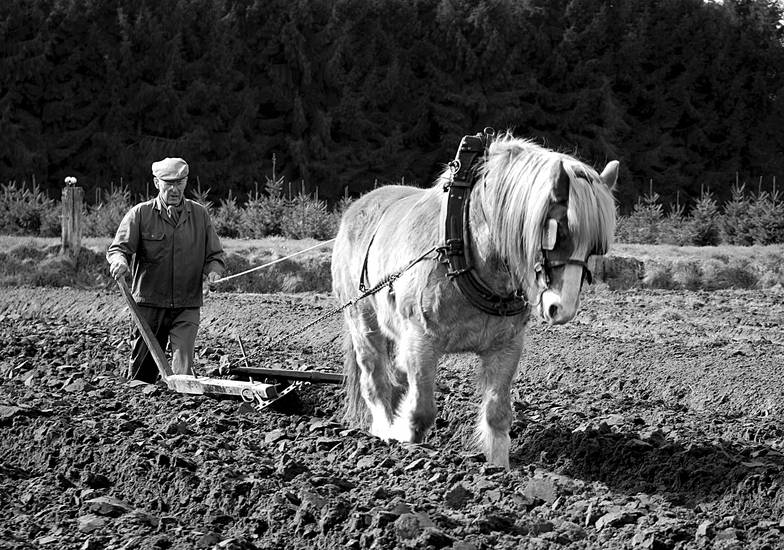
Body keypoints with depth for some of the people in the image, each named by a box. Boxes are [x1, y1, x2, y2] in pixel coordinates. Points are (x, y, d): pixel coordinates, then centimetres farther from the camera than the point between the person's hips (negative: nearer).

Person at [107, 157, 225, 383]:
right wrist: (119, 260, -29)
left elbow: (216, 255, 12)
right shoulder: (140, 214, 1)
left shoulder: (200, 215, 8)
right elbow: (118, 247, -5)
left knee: (183, 367, -13)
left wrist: (212, 274, -11)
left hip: (188, 307, 0)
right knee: (142, 370, 8)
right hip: (149, 304, 0)